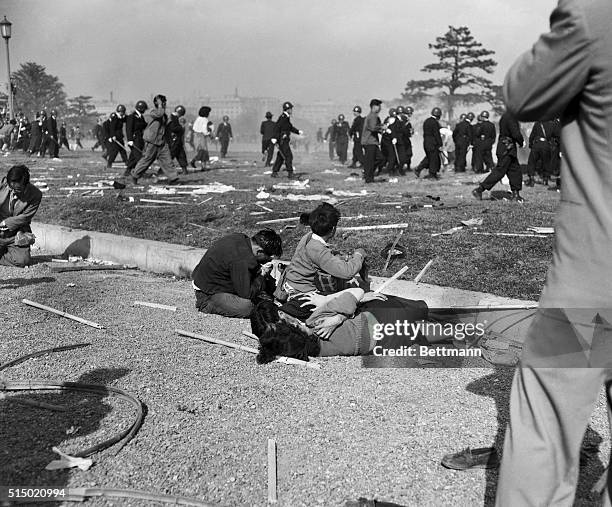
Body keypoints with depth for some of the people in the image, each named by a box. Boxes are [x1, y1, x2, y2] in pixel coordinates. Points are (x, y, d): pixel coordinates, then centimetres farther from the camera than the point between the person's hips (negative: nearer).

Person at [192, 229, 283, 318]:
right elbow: (246, 294, -27)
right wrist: (261, 275, -15)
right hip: (207, 294, -8)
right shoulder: (241, 260, -33)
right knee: (245, 307, -30)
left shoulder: (242, 238, -6)